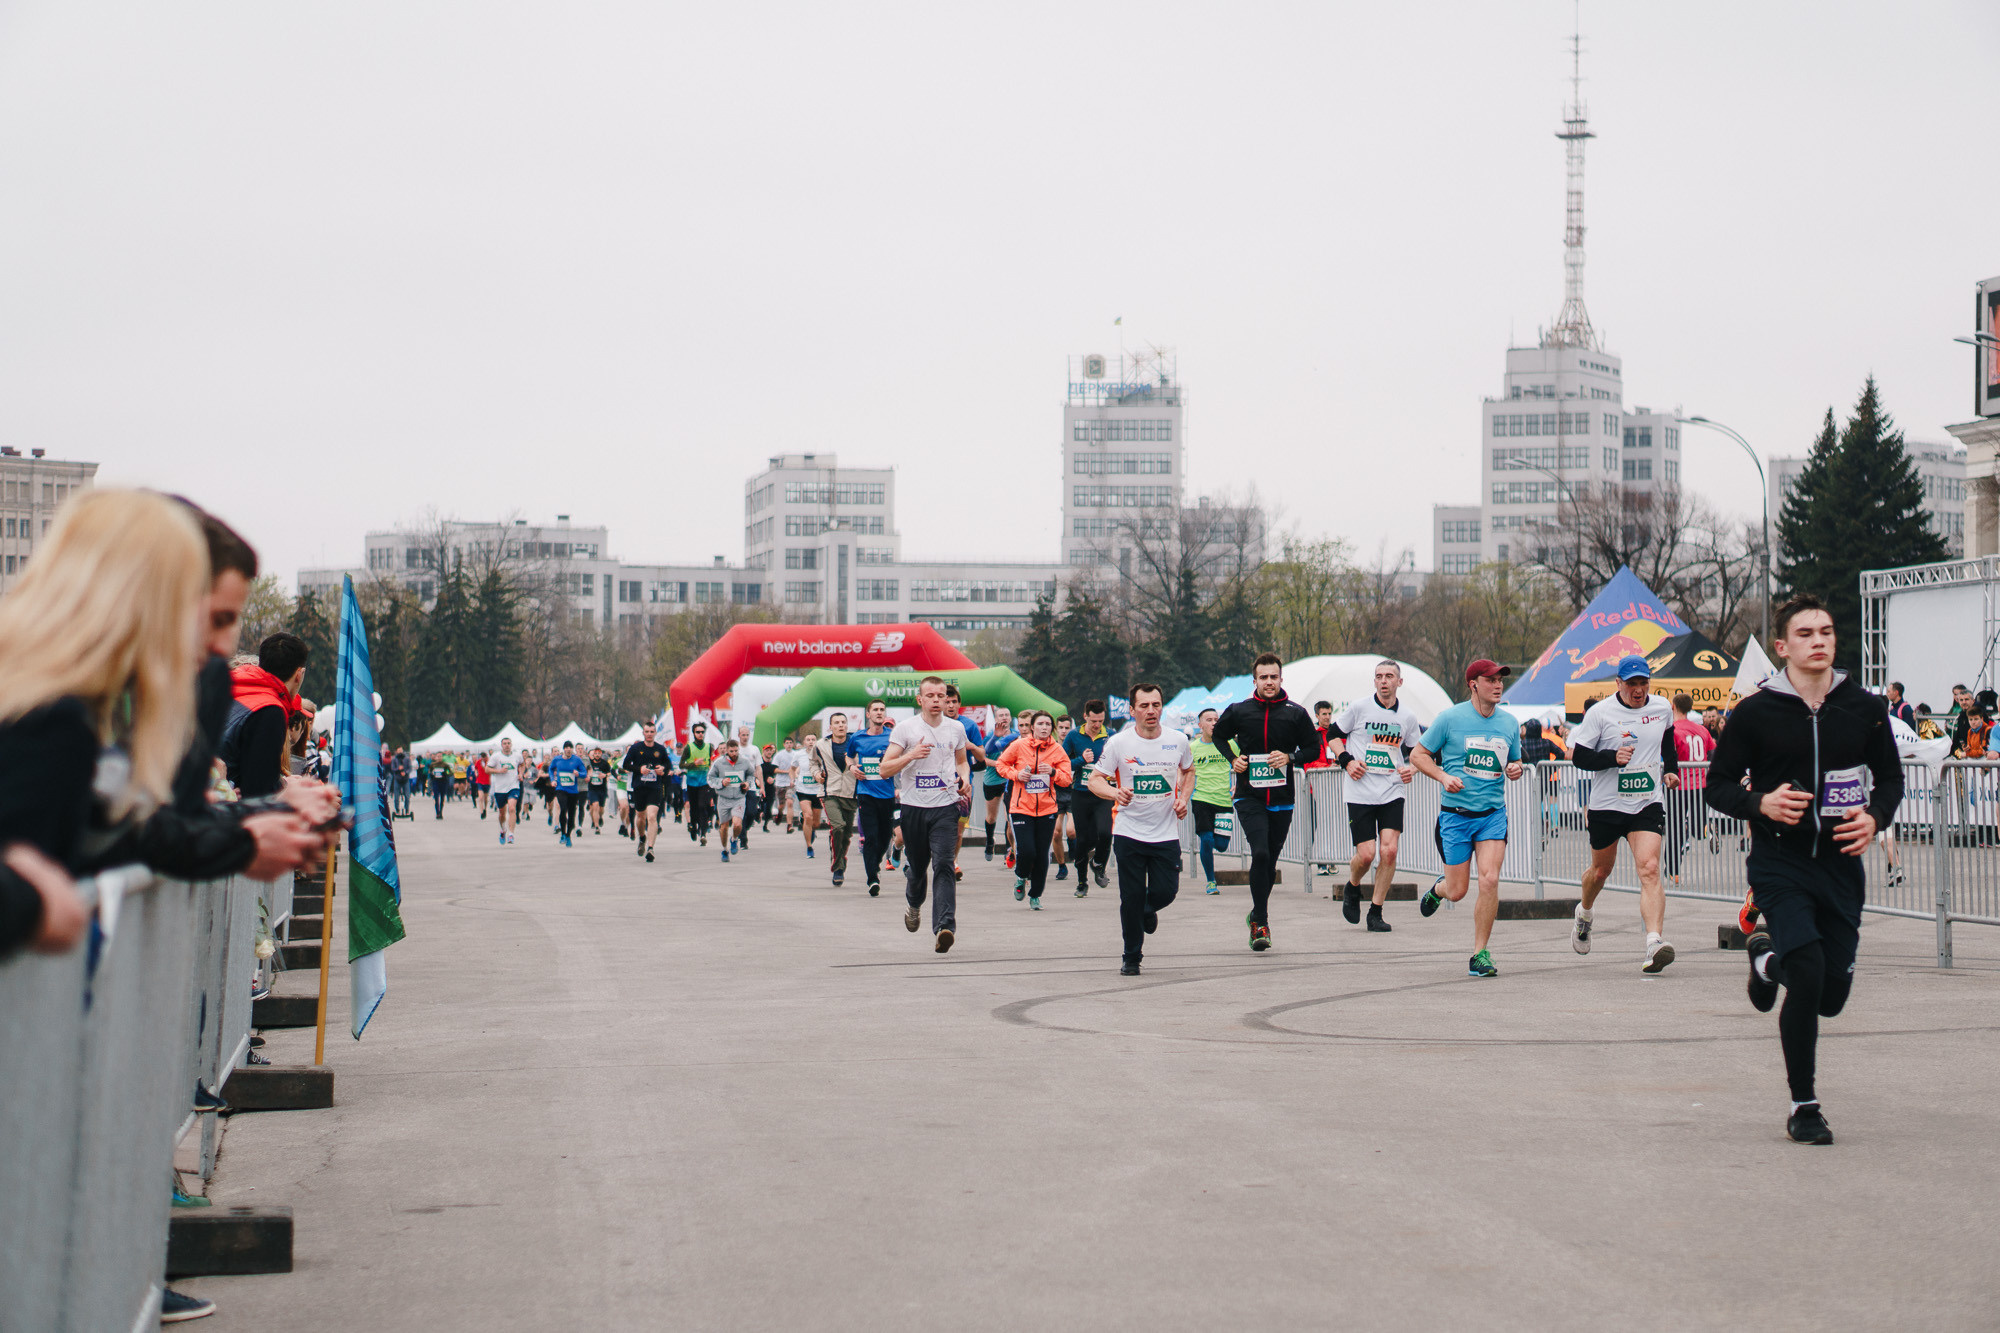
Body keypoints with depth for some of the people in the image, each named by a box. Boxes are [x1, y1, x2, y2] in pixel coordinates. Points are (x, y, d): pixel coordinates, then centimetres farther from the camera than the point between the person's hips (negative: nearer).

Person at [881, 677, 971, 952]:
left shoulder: (956, 729, 8)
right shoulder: (905, 728, -1)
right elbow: (884, 770, -4)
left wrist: (965, 777, 5)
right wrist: (910, 756, -20)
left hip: (946, 807, 0)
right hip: (913, 806, 0)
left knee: (943, 864, -16)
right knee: (916, 865, 12)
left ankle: (945, 926, -24)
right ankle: (913, 904, 45)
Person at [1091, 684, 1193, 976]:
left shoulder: (1177, 741, 0)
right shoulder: (1118, 743, -7)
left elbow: (1189, 770, 20)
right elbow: (1095, 779, -4)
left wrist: (1183, 798, 3)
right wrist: (1114, 792, -25)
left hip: (1166, 833, 2)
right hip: (1129, 833, -2)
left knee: (1165, 891, -5)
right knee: (1131, 898, -2)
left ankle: (1149, 911, 34)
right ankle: (1132, 959, 15)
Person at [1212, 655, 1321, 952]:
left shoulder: (1296, 714, 0)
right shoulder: (1238, 711, 1)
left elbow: (1313, 748, 8)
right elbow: (1219, 735, 20)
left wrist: (1290, 757, -11)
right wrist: (1233, 758, 2)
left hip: (1282, 799, 2)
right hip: (1249, 797, -2)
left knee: (1270, 861, 10)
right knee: (1260, 853, -18)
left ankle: (1257, 915, 31)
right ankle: (1261, 923, -12)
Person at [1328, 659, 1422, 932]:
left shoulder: (1407, 716, 6)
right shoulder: (1359, 708, -2)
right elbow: (1333, 734, 8)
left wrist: (1412, 769, -1)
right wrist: (1346, 761, -6)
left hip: (1392, 793, 2)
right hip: (1360, 794, -2)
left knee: (1389, 850, -10)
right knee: (1366, 854, -7)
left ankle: (1376, 912, 3)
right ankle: (1352, 888, 27)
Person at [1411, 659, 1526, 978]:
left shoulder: (1509, 724, 7)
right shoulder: (1450, 718, -5)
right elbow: (1417, 755, 1)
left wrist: (1515, 769, -2)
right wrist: (1443, 777, -14)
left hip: (1493, 813, 2)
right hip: (1455, 815, -2)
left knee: (1490, 879, -16)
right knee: (1457, 891, 1)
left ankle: (1480, 953, -3)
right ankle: (1438, 888, 41)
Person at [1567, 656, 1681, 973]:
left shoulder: (1663, 709, 3)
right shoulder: (1599, 712, -9)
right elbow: (1578, 756, -9)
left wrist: (1671, 768, 22)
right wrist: (1613, 757, -22)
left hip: (1648, 804, 1)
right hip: (1606, 805, -1)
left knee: (1650, 870, -18)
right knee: (1601, 870, 18)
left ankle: (1654, 942, -29)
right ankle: (1584, 913, 50)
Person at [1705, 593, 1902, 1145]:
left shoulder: (1864, 708, 3)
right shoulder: (1755, 713, -4)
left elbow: (1891, 777, 15)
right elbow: (1716, 786, 3)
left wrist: (1875, 817, -6)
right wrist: (1761, 804, -17)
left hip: (1841, 866, 3)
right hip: (1779, 865, -3)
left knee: (1831, 996, 6)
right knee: (1807, 973, -19)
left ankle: (1768, 956, 42)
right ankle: (1803, 1106, -2)